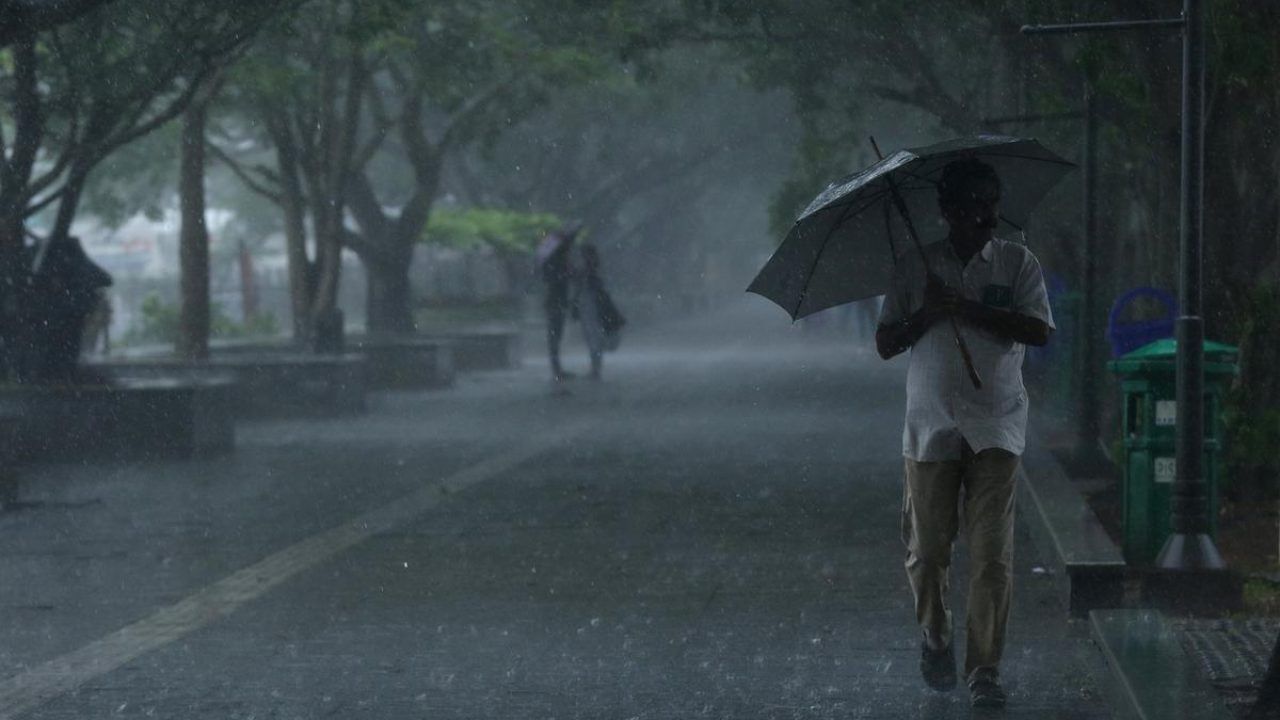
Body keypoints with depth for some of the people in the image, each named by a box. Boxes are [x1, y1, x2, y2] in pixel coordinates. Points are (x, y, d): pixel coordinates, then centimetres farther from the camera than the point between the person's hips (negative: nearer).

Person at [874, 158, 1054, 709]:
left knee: (993, 552, -8)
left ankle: (985, 668, -4)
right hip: (931, 424, 1)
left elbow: (1038, 331, -9)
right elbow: (885, 344, 5)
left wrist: (965, 307, -15)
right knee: (927, 549, 4)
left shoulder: (1018, 263, 5)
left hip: (995, 427, -1)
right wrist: (928, 312, -12)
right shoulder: (915, 268, 8)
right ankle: (935, 637, 30)